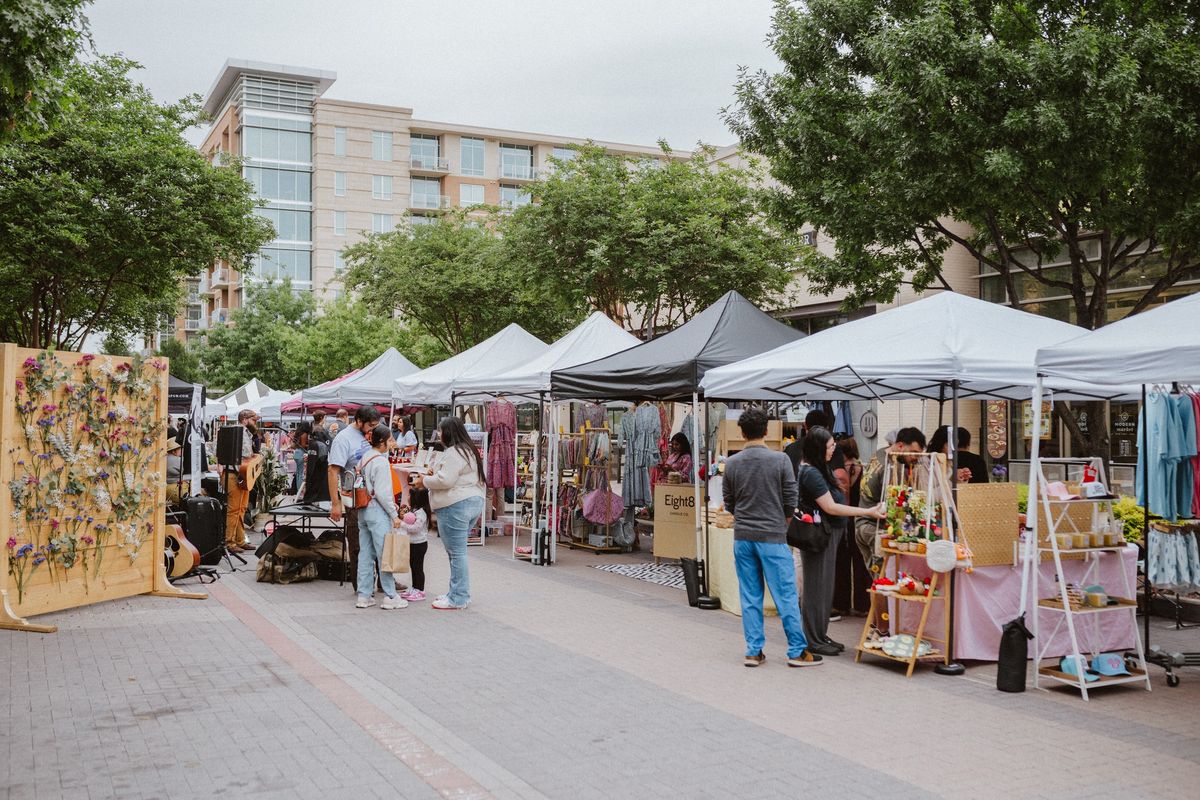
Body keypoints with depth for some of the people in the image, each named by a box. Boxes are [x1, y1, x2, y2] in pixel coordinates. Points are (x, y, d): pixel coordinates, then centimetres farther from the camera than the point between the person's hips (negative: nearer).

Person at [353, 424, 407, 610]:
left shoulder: (364, 459, 11)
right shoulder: (381, 462, -14)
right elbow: (382, 493, -18)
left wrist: (391, 505, 14)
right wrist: (394, 515, -11)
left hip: (363, 509, 8)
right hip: (378, 511, -8)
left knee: (365, 554, 10)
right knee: (385, 554, -2)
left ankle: (363, 596, 13)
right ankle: (390, 597, 1)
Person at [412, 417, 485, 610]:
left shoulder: (453, 453, -15)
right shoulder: (468, 450, 18)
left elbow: (445, 480, -21)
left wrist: (424, 481, -6)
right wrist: (434, 476, 16)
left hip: (455, 507, -11)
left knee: (456, 553, -5)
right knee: (458, 552, 16)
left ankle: (457, 598, 0)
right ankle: (460, 592, 22)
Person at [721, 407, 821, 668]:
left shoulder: (732, 463, -1)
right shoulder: (780, 460, -9)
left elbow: (728, 503, 7)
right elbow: (791, 500, -4)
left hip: (742, 538, 3)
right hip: (772, 538, -3)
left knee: (750, 597, 9)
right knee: (786, 596, 4)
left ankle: (753, 651, 13)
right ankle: (797, 651, 9)